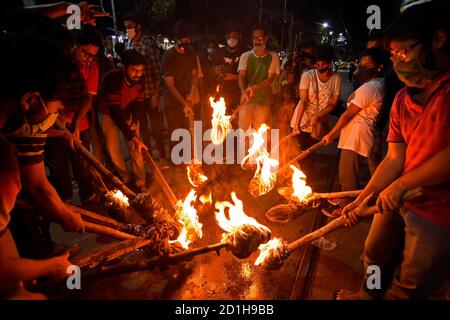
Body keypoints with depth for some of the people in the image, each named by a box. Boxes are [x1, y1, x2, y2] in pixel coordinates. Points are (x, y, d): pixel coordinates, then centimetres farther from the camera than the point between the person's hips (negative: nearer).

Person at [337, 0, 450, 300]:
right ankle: (369, 294, 52)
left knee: (407, 289, 12)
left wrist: (402, 184, -20)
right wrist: (361, 200, -4)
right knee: (376, 256, 25)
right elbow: (394, 159, 3)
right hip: (397, 200, 6)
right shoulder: (402, 100, 3)